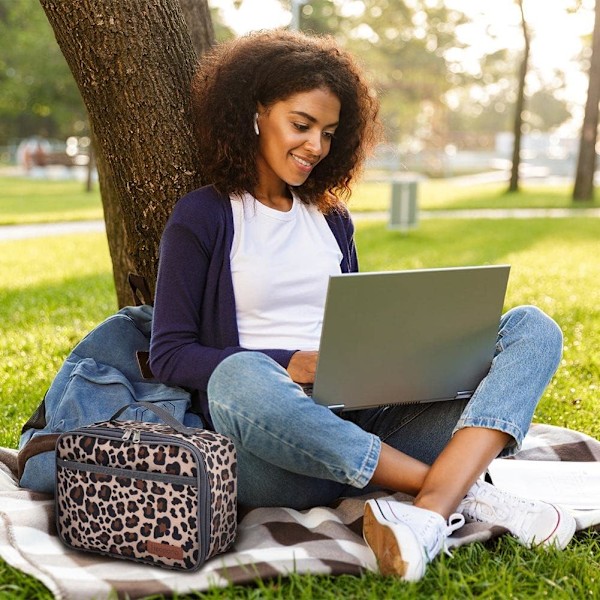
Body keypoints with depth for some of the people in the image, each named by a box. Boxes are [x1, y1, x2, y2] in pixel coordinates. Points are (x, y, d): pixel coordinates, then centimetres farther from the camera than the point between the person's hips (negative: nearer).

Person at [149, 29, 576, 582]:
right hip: (271, 447, -5)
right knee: (239, 378, -41)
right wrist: (289, 366, -15)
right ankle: (464, 491, -26)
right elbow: (169, 355, -2)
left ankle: (429, 516, -37)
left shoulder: (330, 219, 20)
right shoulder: (203, 219, 4)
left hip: (362, 425, 5)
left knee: (531, 327, -10)